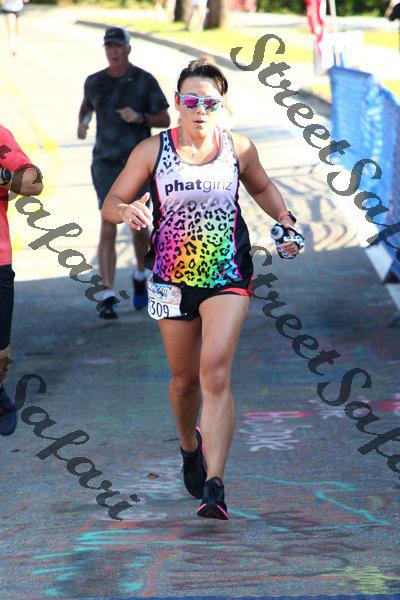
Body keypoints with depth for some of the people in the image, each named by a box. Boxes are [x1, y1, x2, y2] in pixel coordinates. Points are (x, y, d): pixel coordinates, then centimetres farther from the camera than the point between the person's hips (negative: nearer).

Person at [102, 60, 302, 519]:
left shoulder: (238, 149, 2)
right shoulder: (152, 150, -1)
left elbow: (262, 189, 22)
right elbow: (110, 204, 0)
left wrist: (285, 221, 6)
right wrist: (127, 211, -23)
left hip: (228, 275, -1)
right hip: (172, 278, 1)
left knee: (215, 370, -18)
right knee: (184, 378, 11)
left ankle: (214, 486, -21)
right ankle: (189, 445, 44)